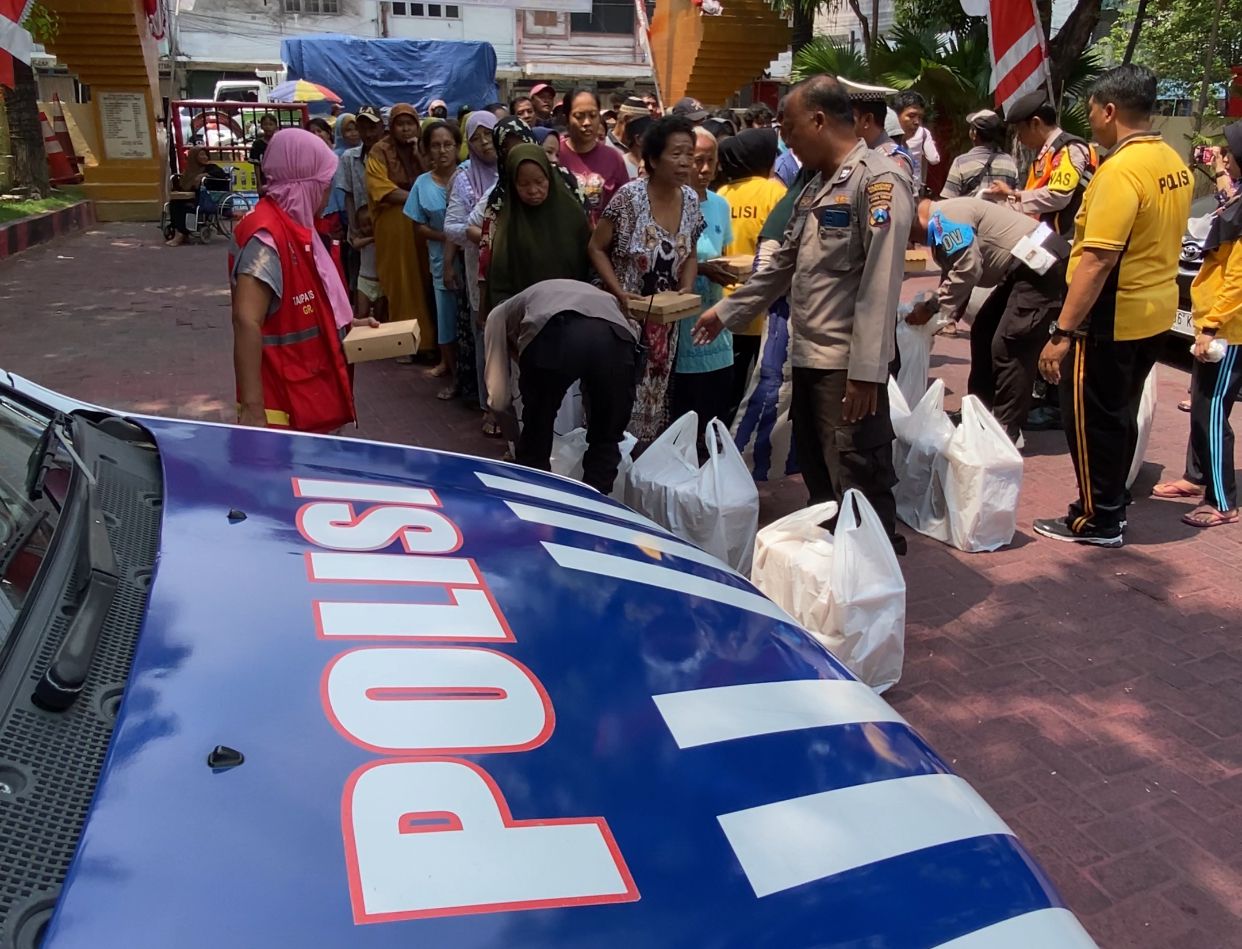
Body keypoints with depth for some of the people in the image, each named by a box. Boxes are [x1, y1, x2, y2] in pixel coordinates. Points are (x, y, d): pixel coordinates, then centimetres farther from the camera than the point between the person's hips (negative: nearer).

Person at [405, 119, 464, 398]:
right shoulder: (422, 183, 2)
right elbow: (418, 226, 5)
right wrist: (446, 237, -11)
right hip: (443, 261, 2)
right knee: (447, 320, 9)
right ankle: (454, 375, 25)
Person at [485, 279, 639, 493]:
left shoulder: (501, 314, 37)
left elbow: (497, 396, 34)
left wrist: (513, 428, 52)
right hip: (617, 336, 3)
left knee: (535, 436, 20)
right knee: (606, 440, 22)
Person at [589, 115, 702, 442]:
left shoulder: (690, 199, 2)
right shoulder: (630, 196, -14)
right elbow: (597, 248, -9)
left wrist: (687, 289, -6)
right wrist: (620, 293, -19)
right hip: (626, 313, -5)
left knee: (656, 396, 13)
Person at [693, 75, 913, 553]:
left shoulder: (877, 180, -12)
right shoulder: (817, 186, 17)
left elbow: (880, 284, -20)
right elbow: (783, 264, 25)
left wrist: (866, 371, -24)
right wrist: (726, 312, 25)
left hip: (848, 365, -9)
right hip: (808, 356, 9)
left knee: (858, 489, -3)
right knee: (818, 477, 18)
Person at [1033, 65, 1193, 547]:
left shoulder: (1120, 171, -22)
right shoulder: (1175, 164, 7)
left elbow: (1098, 260, -27)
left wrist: (1063, 332, -25)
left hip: (1112, 318, -9)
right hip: (1157, 312, 9)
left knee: (1090, 418, 4)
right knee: (1121, 413, 19)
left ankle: (1097, 521, 14)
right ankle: (1111, 504, 32)